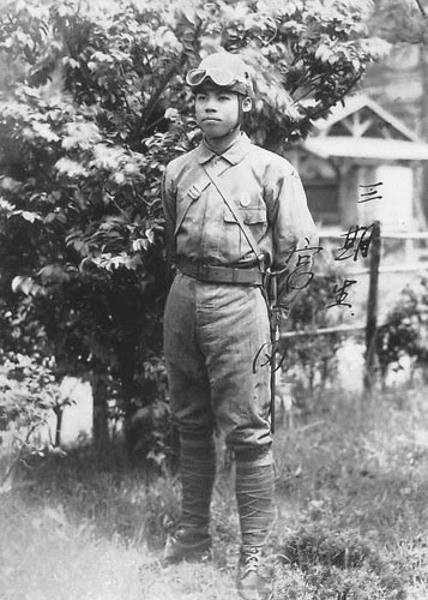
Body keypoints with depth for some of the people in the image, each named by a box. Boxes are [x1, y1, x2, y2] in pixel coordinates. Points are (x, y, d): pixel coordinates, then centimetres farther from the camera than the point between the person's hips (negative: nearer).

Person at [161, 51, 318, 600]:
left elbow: (299, 250, -1)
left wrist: (274, 306, 4)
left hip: (239, 302, -5)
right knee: (190, 424, 13)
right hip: (182, 296, 5)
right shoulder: (177, 171, 11)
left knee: (248, 432, -4)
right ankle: (192, 534, 25)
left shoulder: (272, 171, -2)